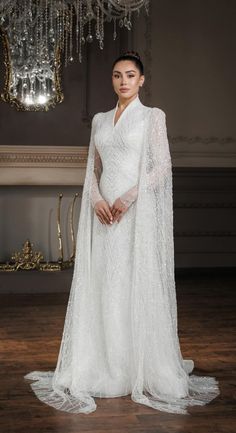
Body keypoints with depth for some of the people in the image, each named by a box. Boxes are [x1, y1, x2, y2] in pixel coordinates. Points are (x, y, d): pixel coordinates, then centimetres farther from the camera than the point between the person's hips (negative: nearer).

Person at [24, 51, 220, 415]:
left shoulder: (153, 116, 0)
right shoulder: (100, 120, 15)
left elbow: (161, 167, -7)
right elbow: (92, 168, 13)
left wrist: (128, 198, -16)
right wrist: (96, 199, -5)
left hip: (137, 212, -4)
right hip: (105, 212, 5)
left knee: (138, 286, -3)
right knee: (102, 287, 5)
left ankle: (145, 369, 9)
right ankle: (105, 369, 15)